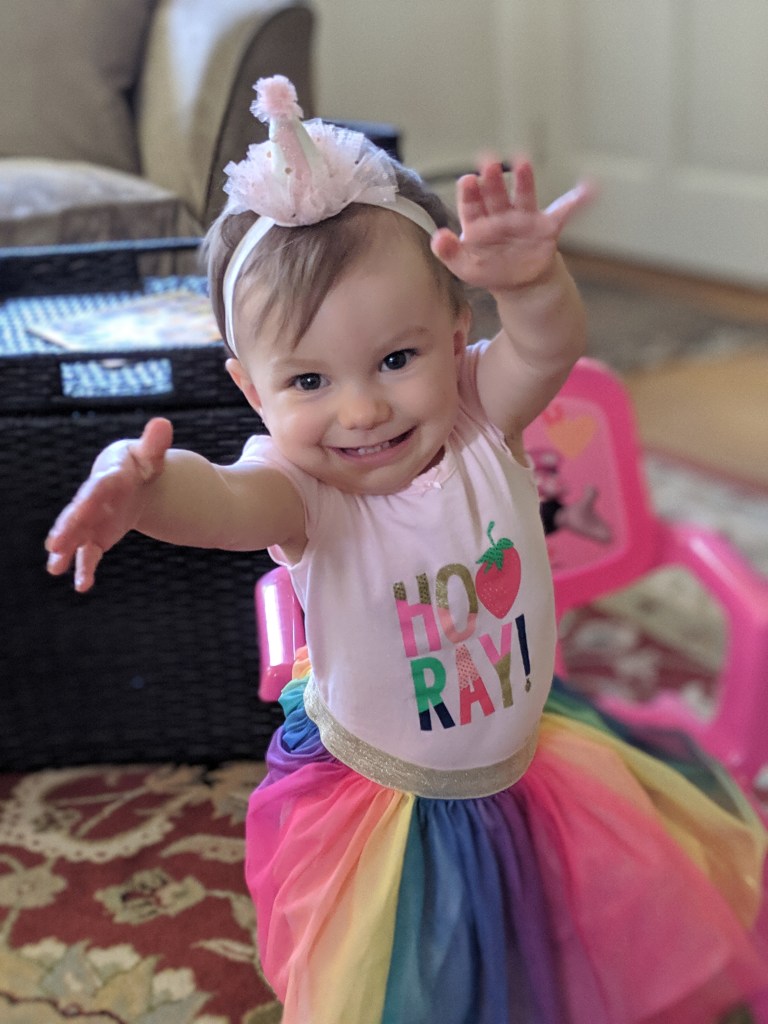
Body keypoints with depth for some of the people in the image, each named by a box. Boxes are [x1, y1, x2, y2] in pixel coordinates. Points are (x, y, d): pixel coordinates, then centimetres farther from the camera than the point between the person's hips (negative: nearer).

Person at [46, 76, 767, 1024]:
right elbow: (226, 501, -47)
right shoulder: (305, 491, -26)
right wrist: (140, 486, -71)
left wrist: (532, 281, -60)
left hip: (526, 763, 3)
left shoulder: (482, 423, -18)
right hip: (373, 800, -2)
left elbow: (547, 347, -36)